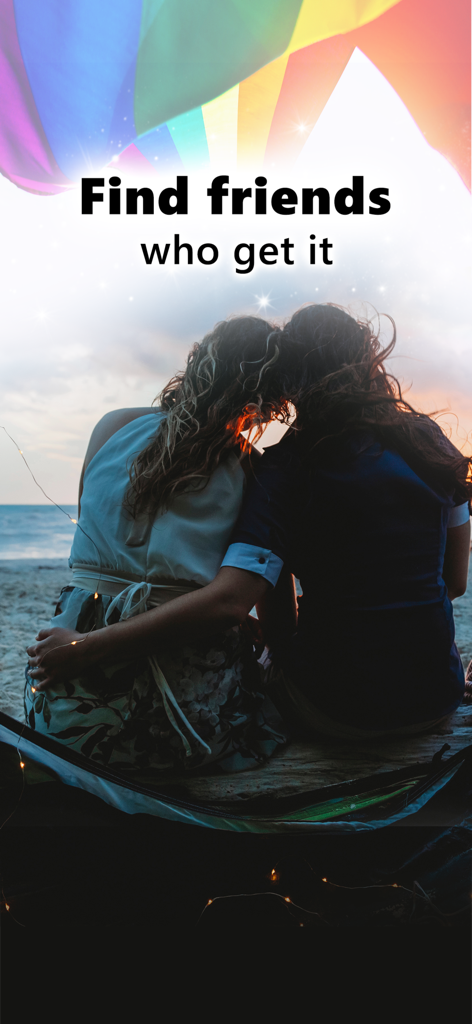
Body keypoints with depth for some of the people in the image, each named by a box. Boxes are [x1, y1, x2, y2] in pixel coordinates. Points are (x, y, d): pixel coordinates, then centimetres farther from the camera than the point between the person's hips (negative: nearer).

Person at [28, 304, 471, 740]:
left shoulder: (289, 464, -14)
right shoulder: (430, 441, -2)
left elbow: (227, 600, -26)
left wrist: (86, 646, -20)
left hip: (334, 709, -3)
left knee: (271, 559, 21)